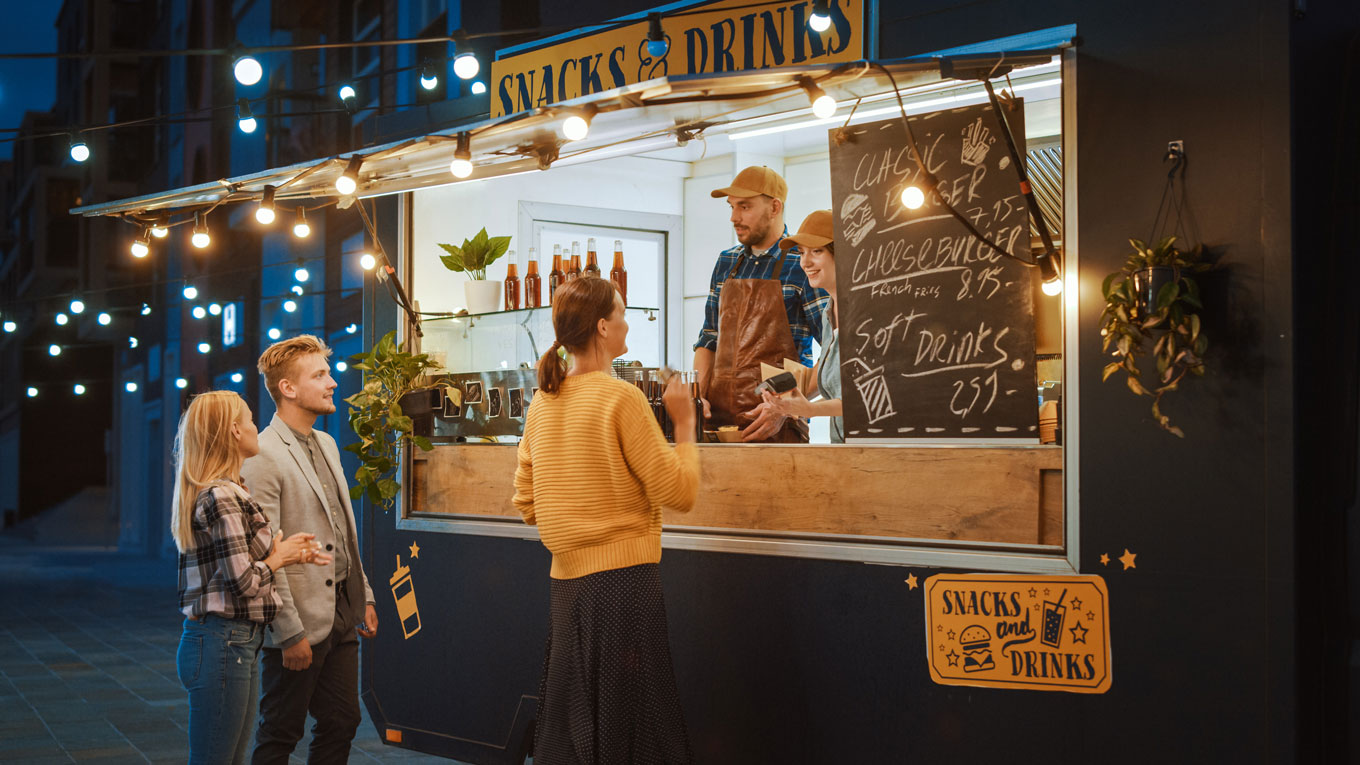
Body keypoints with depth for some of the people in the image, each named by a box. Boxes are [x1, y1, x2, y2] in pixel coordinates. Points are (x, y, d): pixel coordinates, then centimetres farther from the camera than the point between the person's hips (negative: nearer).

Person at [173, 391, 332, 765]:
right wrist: (278, 558, -4)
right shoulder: (221, 497, -17)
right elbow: (243, 582, -21)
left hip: (240, 644, 10)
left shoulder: (226, 492, 14)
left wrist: (288, 553, 9)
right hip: (223, 644, -10)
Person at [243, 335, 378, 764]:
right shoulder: (263, 456, -16)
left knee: (341, 722, 13)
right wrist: (291, 633, -20)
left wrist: (364, 598, 16)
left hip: (342, 616, 8)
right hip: (300, 623, -8)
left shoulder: (326, 444, 13)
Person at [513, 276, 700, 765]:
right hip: (622, 574, -7)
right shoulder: (621, 398, -12)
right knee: (625, 726, 1)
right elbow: (679, 492, -12)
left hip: (565, 579, 7)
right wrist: (685, 424, -1)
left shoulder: (544, 401, 8)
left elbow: (526, 504, 14)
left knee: (569, 721, 12)